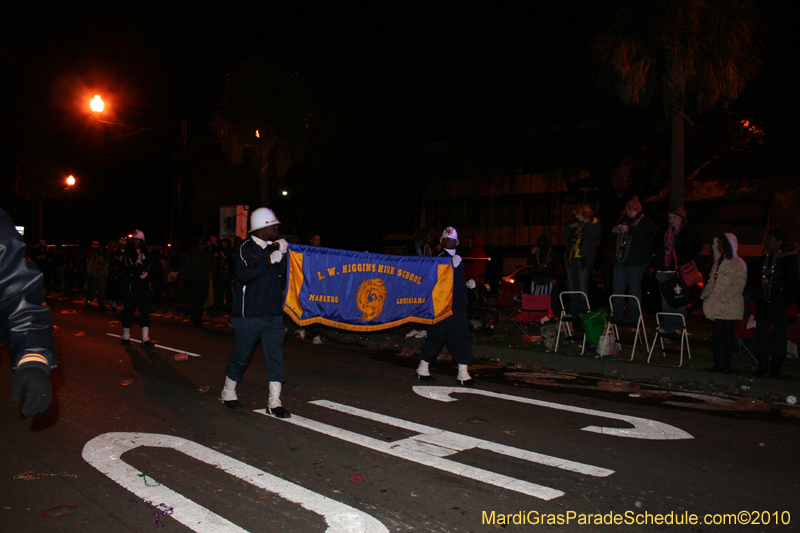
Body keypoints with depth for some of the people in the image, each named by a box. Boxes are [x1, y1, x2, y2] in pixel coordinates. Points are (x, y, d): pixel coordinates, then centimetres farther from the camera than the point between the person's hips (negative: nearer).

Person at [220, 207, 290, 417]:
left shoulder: (274, 248, 10)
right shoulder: (246, 248, -6)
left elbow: (282, 276, 7)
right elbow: (243, 275, -21)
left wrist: (283, 257, -9)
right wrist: (269, 261, -24)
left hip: (273, 314, 5)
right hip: (248, 314, -5)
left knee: (276, 355, -2)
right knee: (242, 355, 7)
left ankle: (274, 402, 3)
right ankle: (228, 393, 30)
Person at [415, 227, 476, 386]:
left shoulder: (457, 258, 17)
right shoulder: (441, 257, -7)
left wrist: (468, 283, 13)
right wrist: (453, 265, -29)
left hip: (458, 306, 7)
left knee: (462, 338, 4)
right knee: (436, 337, -1)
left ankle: (463, 374, 9)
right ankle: (422, 369, 13)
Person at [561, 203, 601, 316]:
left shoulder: (594, 224, 2)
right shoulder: (576, 224, 18)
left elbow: (593, 236, -17)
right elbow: (565, 238, 15)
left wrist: (586, 223, -9)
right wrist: (570, 227, 1)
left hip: (584, 259, -6)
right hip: (571, 258, 6)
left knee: (582, 286, -8)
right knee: (572, 287, 7)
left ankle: (584, 311, -1)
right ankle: (573, 311, 14)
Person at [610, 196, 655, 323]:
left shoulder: (646, 221, 1)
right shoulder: (624, 221, 22)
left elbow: (645, 232, -20)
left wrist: (628, 229, -25)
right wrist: (615, 230, 4)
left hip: (636, 261, -6)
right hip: (620, 260, 6)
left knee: (634, 288, -1)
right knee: (617, 288, 5)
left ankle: (633, 317, 7)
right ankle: (616, 316, 11)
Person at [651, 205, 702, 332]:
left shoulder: (688, 231, -1)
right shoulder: (663, 231, 14)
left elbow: (697, 248, -2)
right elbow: (654, 246, 26)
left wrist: (687, 260, -9)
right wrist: (655, 257, 13)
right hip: (663, 270, 5)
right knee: (665, 299, 6)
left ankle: (679, 326, 4)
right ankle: (668, 326, 13)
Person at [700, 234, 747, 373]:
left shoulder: (738, 264, -8)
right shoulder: (718, 262, 17)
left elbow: (738, 286, -14)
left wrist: (722, 298, -18)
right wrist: (705, 294, 7)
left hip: (728, 307, -7)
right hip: (715, 306, 7)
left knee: (727, 337, -2)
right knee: (716, 336, 9)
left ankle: (726, 366, 5)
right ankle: (718, 364, 16)